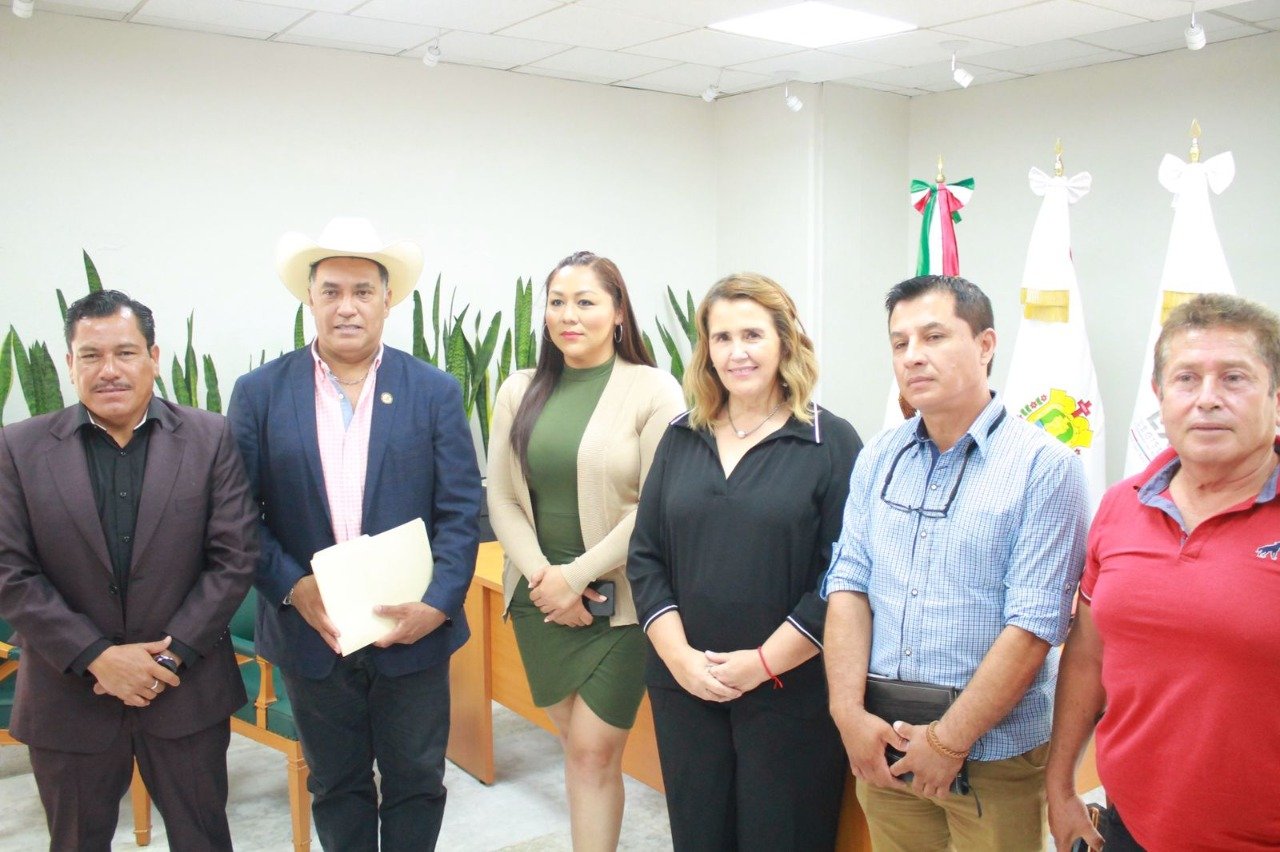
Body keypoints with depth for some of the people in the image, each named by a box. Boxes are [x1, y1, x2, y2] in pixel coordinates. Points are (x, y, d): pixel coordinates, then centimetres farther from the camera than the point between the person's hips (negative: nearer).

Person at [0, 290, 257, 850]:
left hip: (188, 690, 0)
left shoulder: (210, 439, -4)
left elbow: (234, 558, -6)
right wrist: (98, 656, -14)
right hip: (69, 696, 1)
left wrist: (172, 654, -13)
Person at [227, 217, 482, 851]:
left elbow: (460, 511, -5)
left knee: (416, 783, 13)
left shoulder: (434, 392, -2)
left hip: (412, 631, 0)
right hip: (310, 631, 1)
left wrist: (438, 603, -17)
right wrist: (294, 589, -15)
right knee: (335, 786, 18)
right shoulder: (259, 392, -1)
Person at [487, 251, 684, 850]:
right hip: (539, 598, 4)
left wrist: (576, 577, -13)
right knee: (576, 745, 13)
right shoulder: (520, 391, 6)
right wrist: (541, 576, -8)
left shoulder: (653, 390, -7)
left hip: (618, 599, -4)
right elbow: (503, 500, 5)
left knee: (593, 750, 0)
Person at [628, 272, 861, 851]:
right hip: (683, 688, 4)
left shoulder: (830, 443, -4)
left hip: (790, 693, -3)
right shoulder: (681, 439, 7)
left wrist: (764, 663, -13)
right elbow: (644, 558, 6)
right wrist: (679, 655, -6)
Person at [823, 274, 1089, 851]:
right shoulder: (878, 458, 5)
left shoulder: (1044, 467, -11)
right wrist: (849, 713, -8)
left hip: (993, 755, -4)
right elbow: (848, 585, 2)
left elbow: (1034, 626, -15)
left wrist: (950, 740, -14)